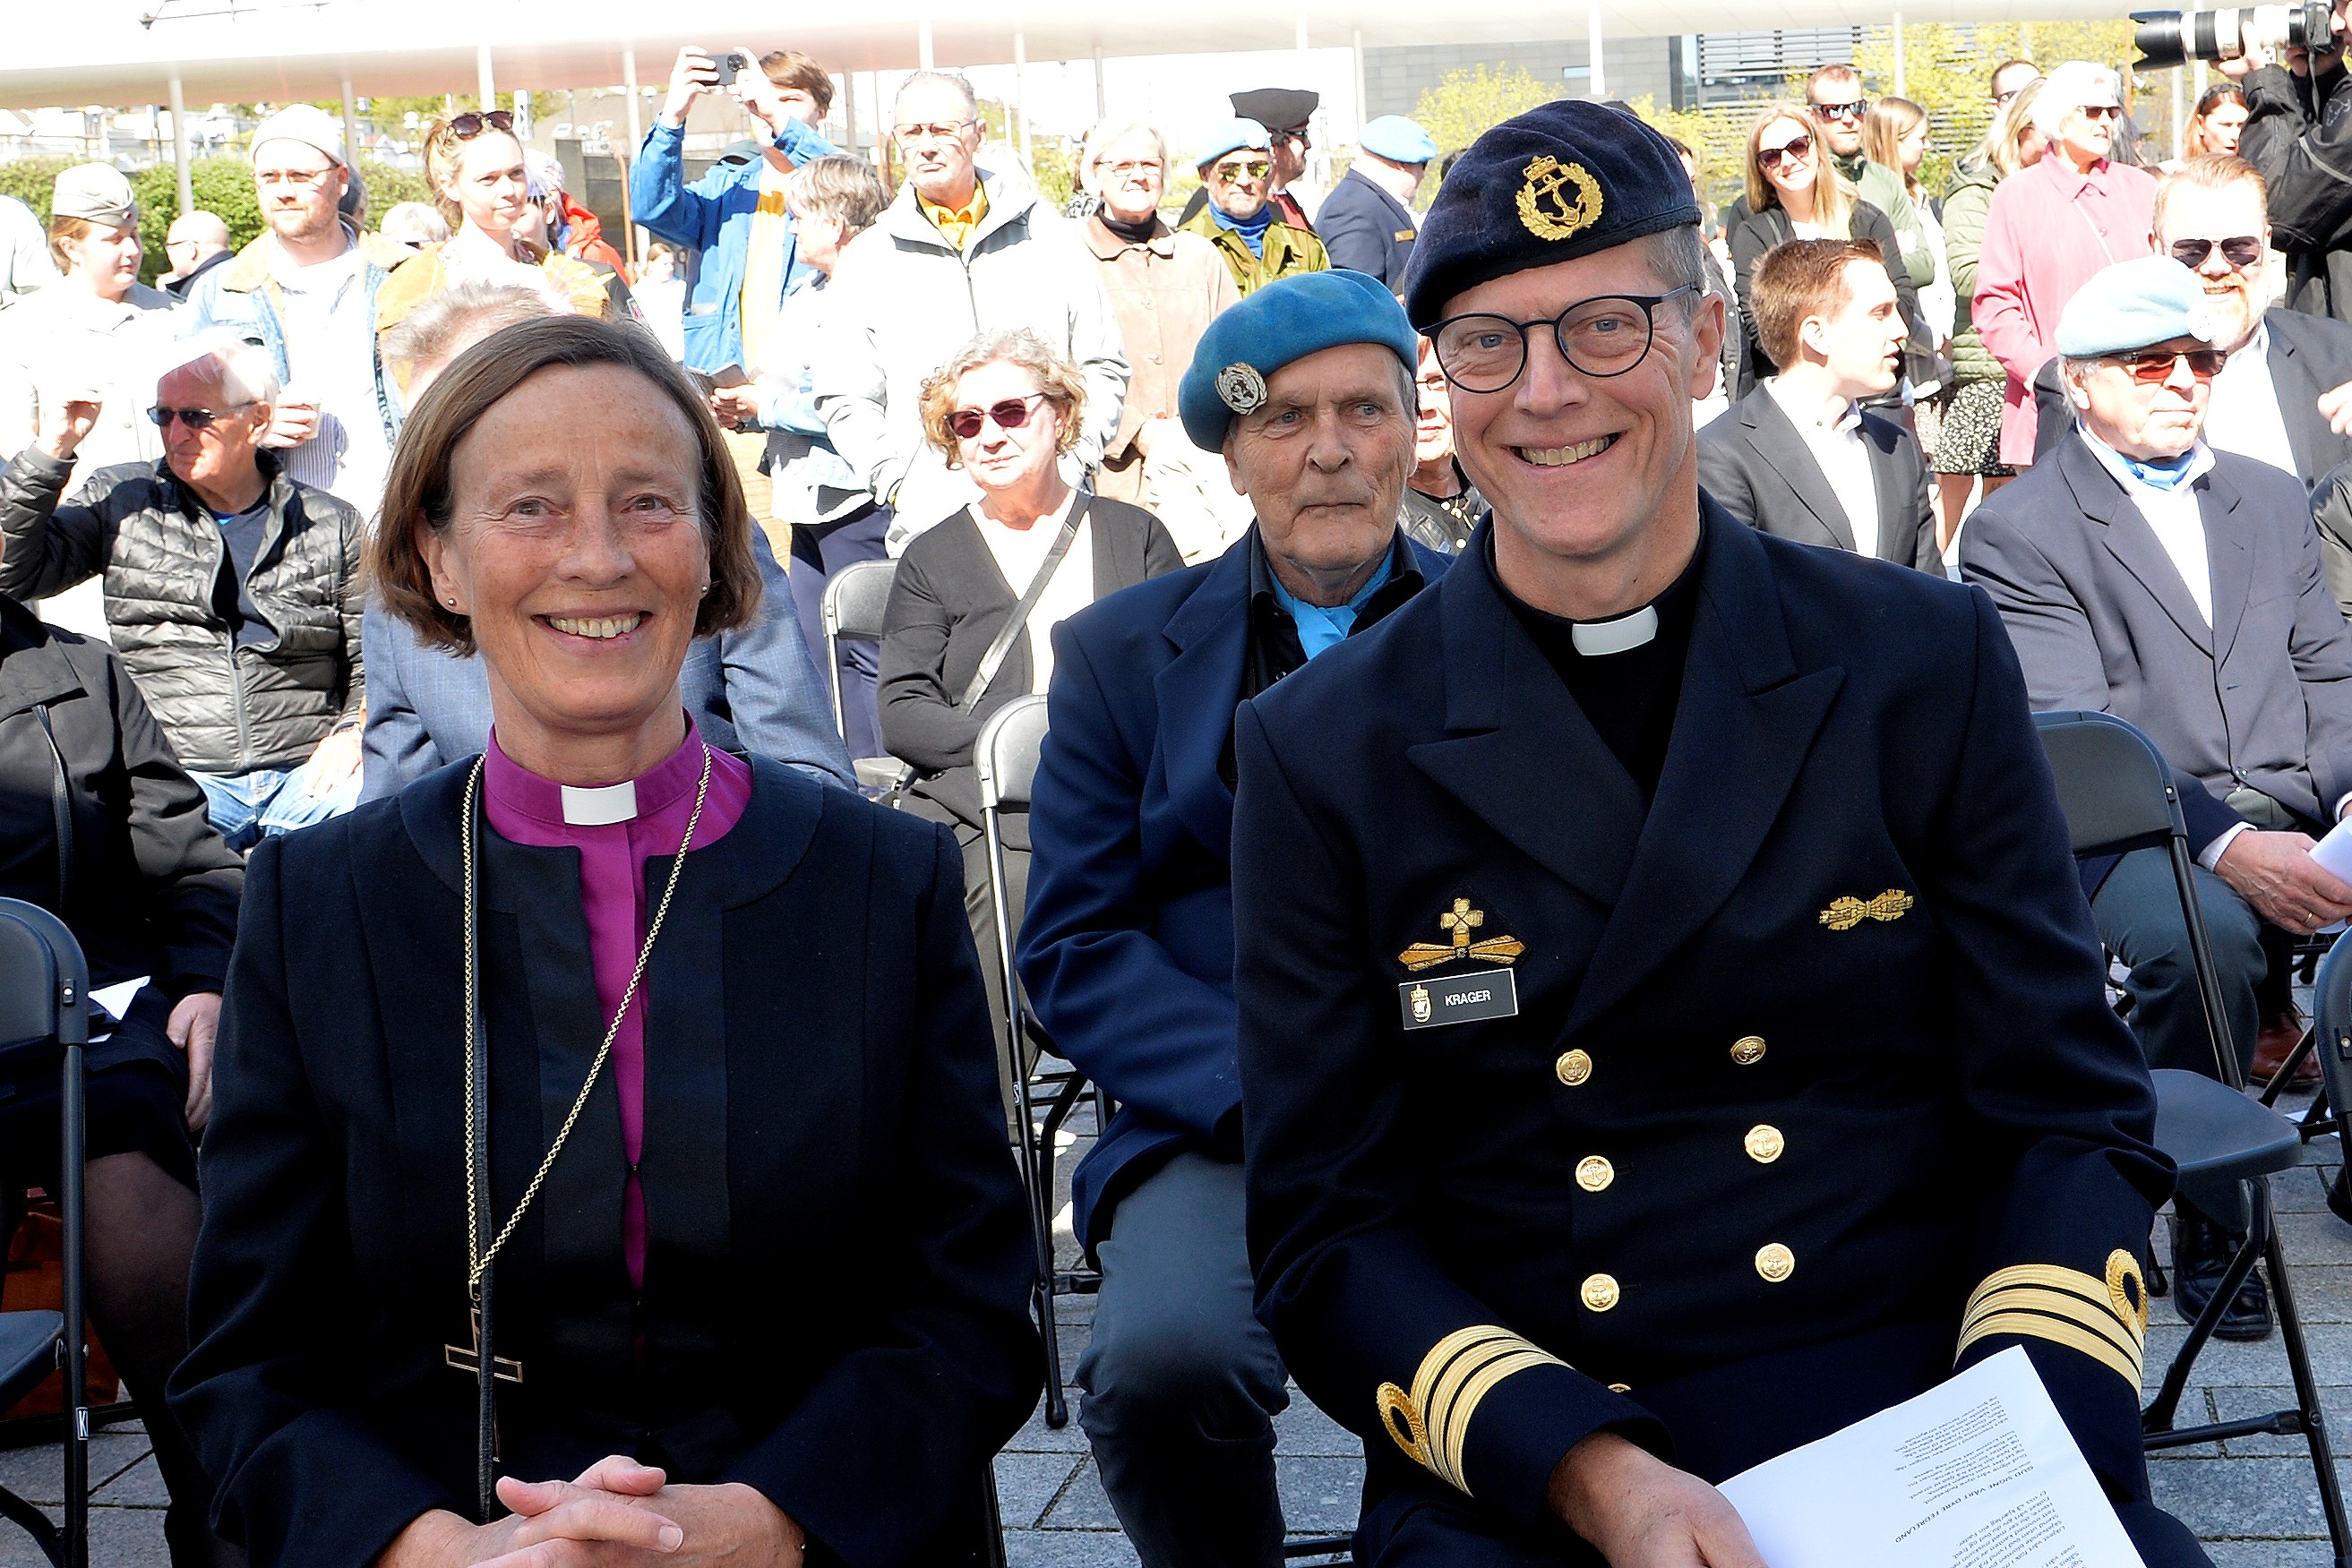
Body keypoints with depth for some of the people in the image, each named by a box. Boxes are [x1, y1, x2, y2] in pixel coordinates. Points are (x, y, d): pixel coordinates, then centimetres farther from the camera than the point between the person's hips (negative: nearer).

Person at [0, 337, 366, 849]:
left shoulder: (332, 525, 12)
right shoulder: (119, 502, 12)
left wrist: (354, 731, -6)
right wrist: (51, 452, -5)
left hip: (308, 772, 0)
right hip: (177, 776, 0)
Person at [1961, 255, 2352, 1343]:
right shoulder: (2017, 532, 2)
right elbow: (2072, 739, -9)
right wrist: (2225, 847, -22)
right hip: (2140, 835, -5)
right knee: (2201, 935, -36)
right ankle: (2205, 1220, -16)